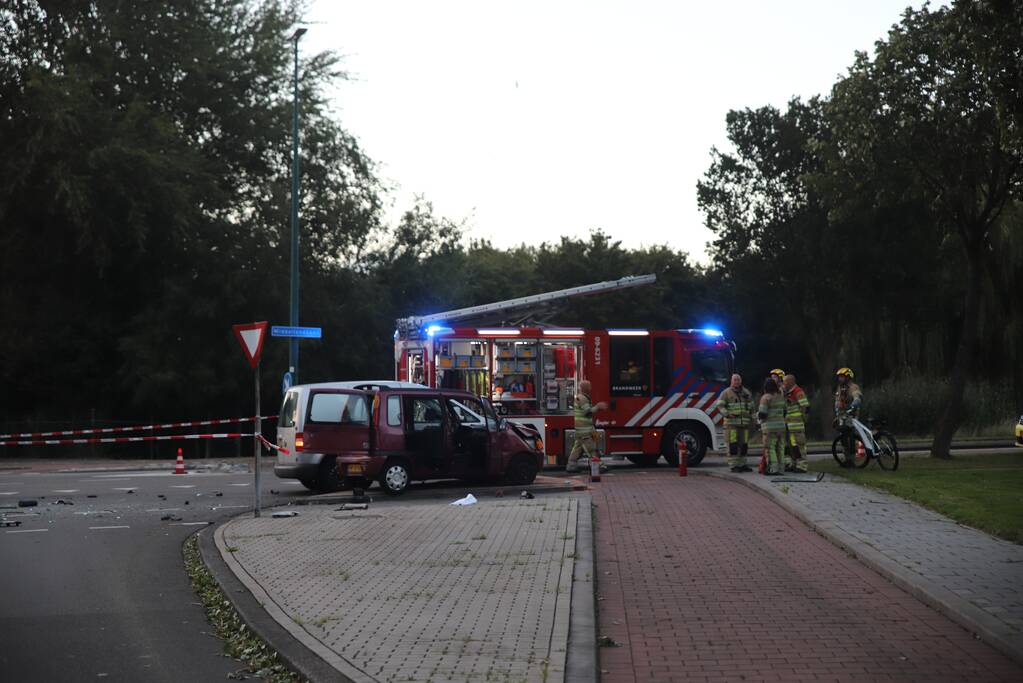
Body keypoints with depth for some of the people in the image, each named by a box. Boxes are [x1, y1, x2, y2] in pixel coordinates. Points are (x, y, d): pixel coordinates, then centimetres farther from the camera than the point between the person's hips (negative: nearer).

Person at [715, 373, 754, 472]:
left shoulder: (746, 393, 14)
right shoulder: (726, 393, 0)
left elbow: (751, 407, 20)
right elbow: (720, 406, -8)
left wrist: (751, 420, 15)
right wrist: (727, 414, -23)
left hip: (744, 423, 5)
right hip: (731, 423, -5)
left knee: (744, 445, 4)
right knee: (733, 445, -9)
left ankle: (742, 465, 12)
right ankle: (733, 466, -6)